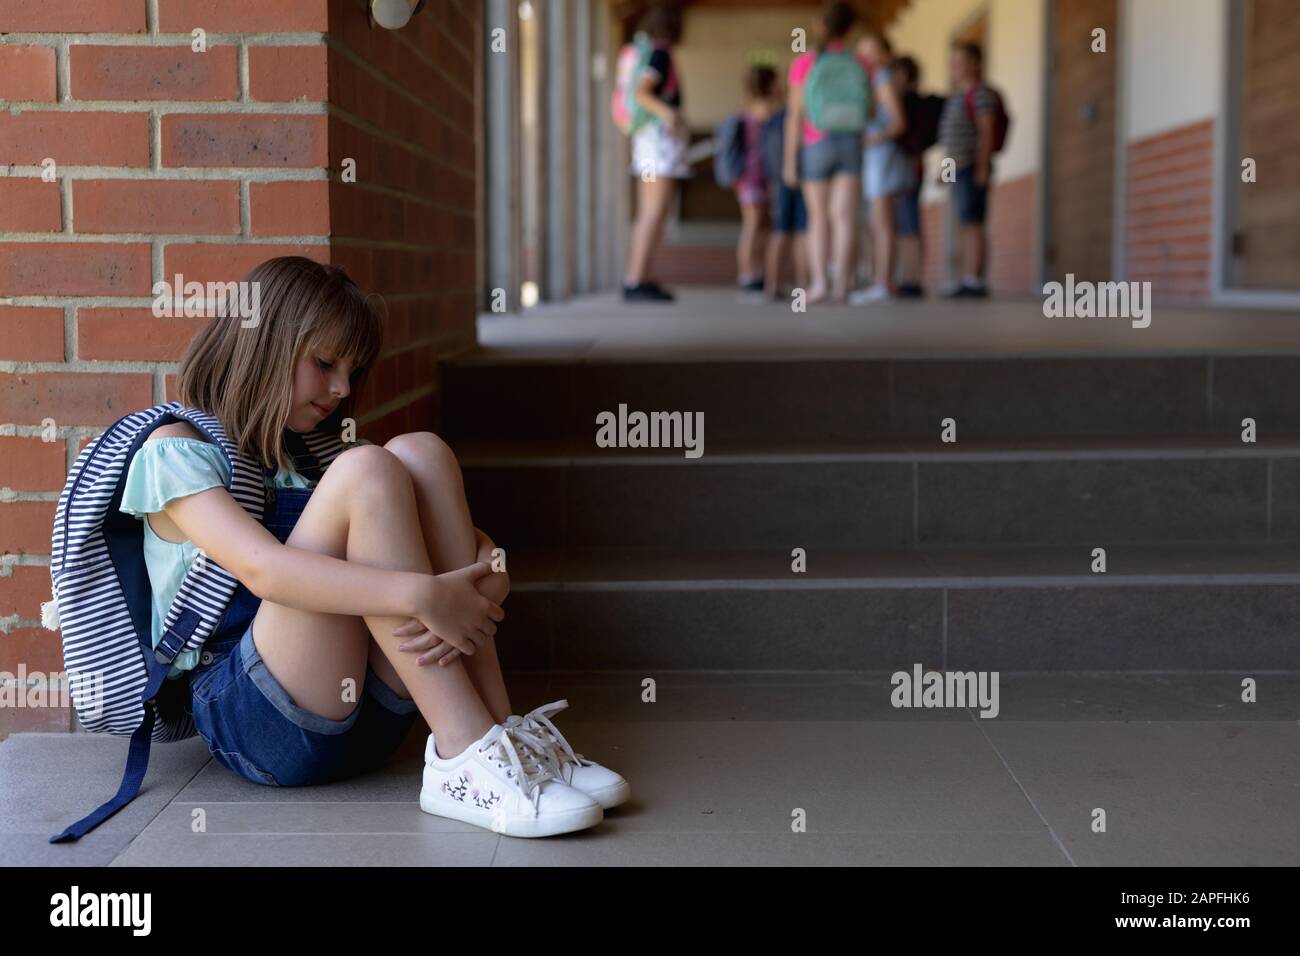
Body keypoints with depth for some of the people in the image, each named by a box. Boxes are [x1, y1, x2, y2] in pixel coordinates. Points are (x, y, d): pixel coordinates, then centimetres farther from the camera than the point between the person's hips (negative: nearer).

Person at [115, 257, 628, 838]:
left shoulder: (320, 452, 20)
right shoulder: (177, 452, 3)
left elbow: (480, 549, 8)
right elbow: (261, 568, -19)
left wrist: (477, 593, -17)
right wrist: (421, 595, -31)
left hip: (367, 715, 5)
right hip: (250, 720, -5)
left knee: (420, 453, -11)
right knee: (368, 473, -22)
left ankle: (501, 735, -18)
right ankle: (466, 756, -28)